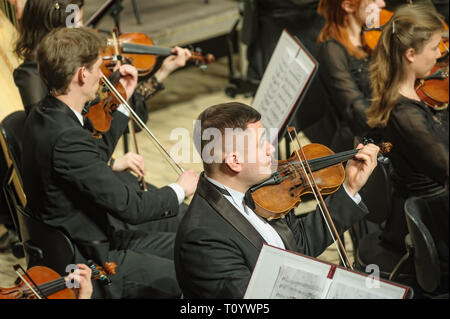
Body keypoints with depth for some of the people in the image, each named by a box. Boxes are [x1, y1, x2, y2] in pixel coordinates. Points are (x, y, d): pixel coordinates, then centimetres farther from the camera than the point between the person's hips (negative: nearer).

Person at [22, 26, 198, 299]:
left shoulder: (43, 115, 1)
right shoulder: (66, 138, -31)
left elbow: (95, 155, 18)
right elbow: (129, 207, -26)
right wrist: (179, 190, -8)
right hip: (85, 262, -10)